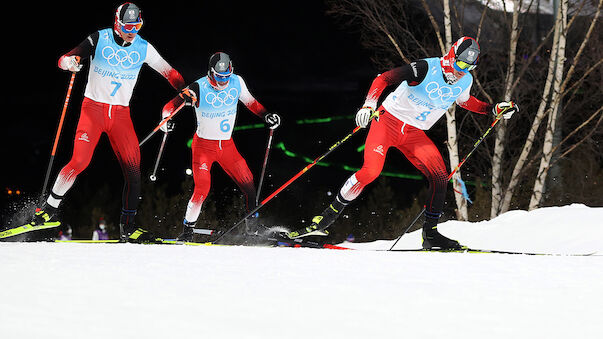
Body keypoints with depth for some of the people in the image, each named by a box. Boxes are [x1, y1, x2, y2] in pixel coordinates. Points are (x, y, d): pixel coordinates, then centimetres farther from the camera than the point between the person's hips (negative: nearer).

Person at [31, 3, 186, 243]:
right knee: (80, 161, -18)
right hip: (94, 107, -3)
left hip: (121, 113, 3)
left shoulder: (143, 48, 2)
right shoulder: (99, 40, -7)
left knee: (133, 168, -6)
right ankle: (50, 209, -2)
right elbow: (64, 60, -9)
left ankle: (127, 227, 3)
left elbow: (168, 72, 11)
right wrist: (70, 62, -32)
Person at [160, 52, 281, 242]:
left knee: (249, 186, -6)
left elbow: (250, 102, 14)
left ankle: (253, 229, 9)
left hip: (227, 146, 4)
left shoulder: (237, 82, -4)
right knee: (202, 190, -18)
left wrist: (266, 115, 1)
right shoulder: (198, 89, -17)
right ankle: (187, 230, -2)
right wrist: (167, 119, -34)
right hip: (203, 146, -4)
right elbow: (170, 106, -14)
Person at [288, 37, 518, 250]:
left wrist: (494, 109, 16)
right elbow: (383, 79, -19)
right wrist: (370, 104, -34)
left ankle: (430, 234, 0)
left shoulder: (465, 81, 1)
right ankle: (328, 216, -11)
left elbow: (465, 101, 26)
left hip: (415, 134, 6)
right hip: (389, 120, -6)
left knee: (440, 177, -12)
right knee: (371, 170, -24)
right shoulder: (426, 69, -19)